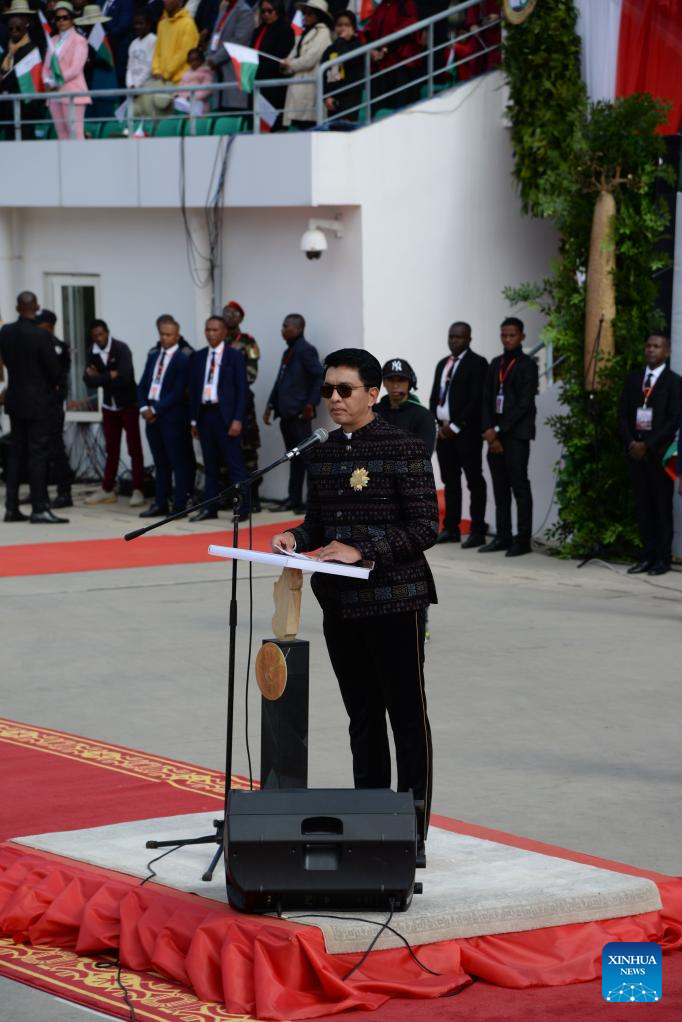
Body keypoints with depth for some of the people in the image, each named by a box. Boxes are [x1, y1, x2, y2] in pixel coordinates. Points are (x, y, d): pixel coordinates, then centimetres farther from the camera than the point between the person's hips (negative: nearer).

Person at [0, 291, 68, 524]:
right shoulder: (41, 336, -18)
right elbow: (55, 370, -13)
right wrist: (52, 385, 8)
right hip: (39, 402, -6)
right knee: (38, 455, -3)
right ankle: (39, 510, -4)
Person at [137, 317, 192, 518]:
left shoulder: (183, 359, -8)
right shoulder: (153, 356, 14)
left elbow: (178, 392, -14)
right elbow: (142, 385, 13)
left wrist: (156, 409, -14)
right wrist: (144, 407, -3)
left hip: (172, 417, -7)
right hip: (151, 416, 7)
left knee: (178, 462, -1)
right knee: (160, 463, 11)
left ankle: (179, 506, 1)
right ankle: (160, 504, 16)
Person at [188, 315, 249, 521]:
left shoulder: (234, 356, -1)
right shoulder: (198, 357, 12)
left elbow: (241, 389, -4)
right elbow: (193, 388, 13)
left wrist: (237, 419, -12)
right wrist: (194, 419, 8)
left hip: (225, 414, -4)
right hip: (204, 413, 4)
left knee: (235, 463, -3)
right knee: (210, 464, 9)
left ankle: (243, 508, -2)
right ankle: (209, 508, 12)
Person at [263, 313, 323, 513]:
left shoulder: (306, 350, -9)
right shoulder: (288, 352, 17)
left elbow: (321, 377, -15)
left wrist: (311, 404, -18)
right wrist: (271, 405, 15)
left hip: (299, 414, -8)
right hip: (286, 414, 8)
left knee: (305, 457, -6)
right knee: (295, 458, 11)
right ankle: (294, 499, 14)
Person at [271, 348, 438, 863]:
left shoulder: (405, 449, -9)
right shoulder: (323, 453, 11)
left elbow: (425, 527, -12)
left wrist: (361, 550, -20)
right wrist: (297, 538, -3)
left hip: (395, 599, -6)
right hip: (340, 602, 6)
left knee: (407, 716, -1)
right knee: (363, 718, 13)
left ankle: (413, 833, 3)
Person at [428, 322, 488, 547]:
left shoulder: (477, 363, -5)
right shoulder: (442, 364, 18)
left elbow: (476, 399, -12)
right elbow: (434, 397, 17)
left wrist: (455, 426, -13)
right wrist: (440, 424, 2)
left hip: (466, 432, -7)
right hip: (443, 431, 7)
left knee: (474, 482, -4)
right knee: (450, 481, 8)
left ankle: (477, 531, -5)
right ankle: (450, 528, 11)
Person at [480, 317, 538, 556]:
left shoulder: (527, 365, -2)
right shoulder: (495, 364, 16)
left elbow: (524, 403, -10)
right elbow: (487, 399, 11)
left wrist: (501, 430, -12)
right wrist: (489, 430, -3)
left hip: (516, 434, -6)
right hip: (495, 433, 6)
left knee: (519, 486, -5)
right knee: (500, 487, 7)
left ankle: (523, 539, -4)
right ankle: (503, 537, 11)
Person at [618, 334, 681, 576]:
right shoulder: (633, 379, 14)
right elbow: (623, 414, 11)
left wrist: (648, 445, -13)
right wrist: (631, 442, -5)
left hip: (659, 453, -4)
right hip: (635, 451, 4)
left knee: (662, 506, -2)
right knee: (642, 505, 3)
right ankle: (647, 555, 6)